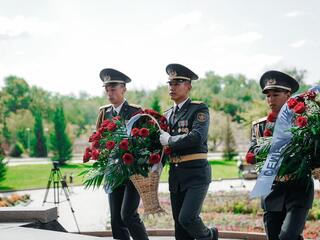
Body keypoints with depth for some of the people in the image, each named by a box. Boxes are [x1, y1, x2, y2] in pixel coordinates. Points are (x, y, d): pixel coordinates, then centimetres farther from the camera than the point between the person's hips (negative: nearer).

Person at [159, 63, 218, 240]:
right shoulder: (167, 114, 14)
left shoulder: (199, 109, -5)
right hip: (175, 174, 6)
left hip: (196, 172, -6)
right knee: (179, 225, 8)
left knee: (187, 218, -16)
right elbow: (163, 141, 18)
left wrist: (169, 140, -13)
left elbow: (197, 136, -20)